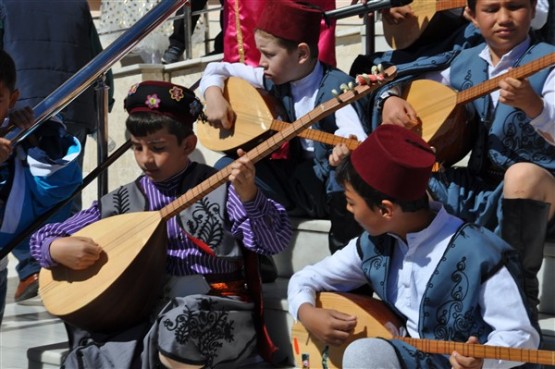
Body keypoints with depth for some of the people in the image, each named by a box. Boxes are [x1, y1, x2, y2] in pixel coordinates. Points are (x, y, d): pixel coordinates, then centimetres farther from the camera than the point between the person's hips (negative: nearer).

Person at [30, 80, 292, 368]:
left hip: (214, 309, -2)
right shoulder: (120, 202, 13)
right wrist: (58, 248, -6)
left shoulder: (221, 188, 3)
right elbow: (43, 237, 17)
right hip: (142, 312, 3)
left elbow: (275, 242, -7)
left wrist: (248, 198, -24)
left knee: (178, 326, -37)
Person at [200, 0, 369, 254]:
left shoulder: (337, 88, -21)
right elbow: (216, 69, 11)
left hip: (337, 189, -6)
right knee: (227, 167, -8)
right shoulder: (276, 79, -1)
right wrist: (214, 96, -11)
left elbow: (357, 144, -37)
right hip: (299, 181, 6)